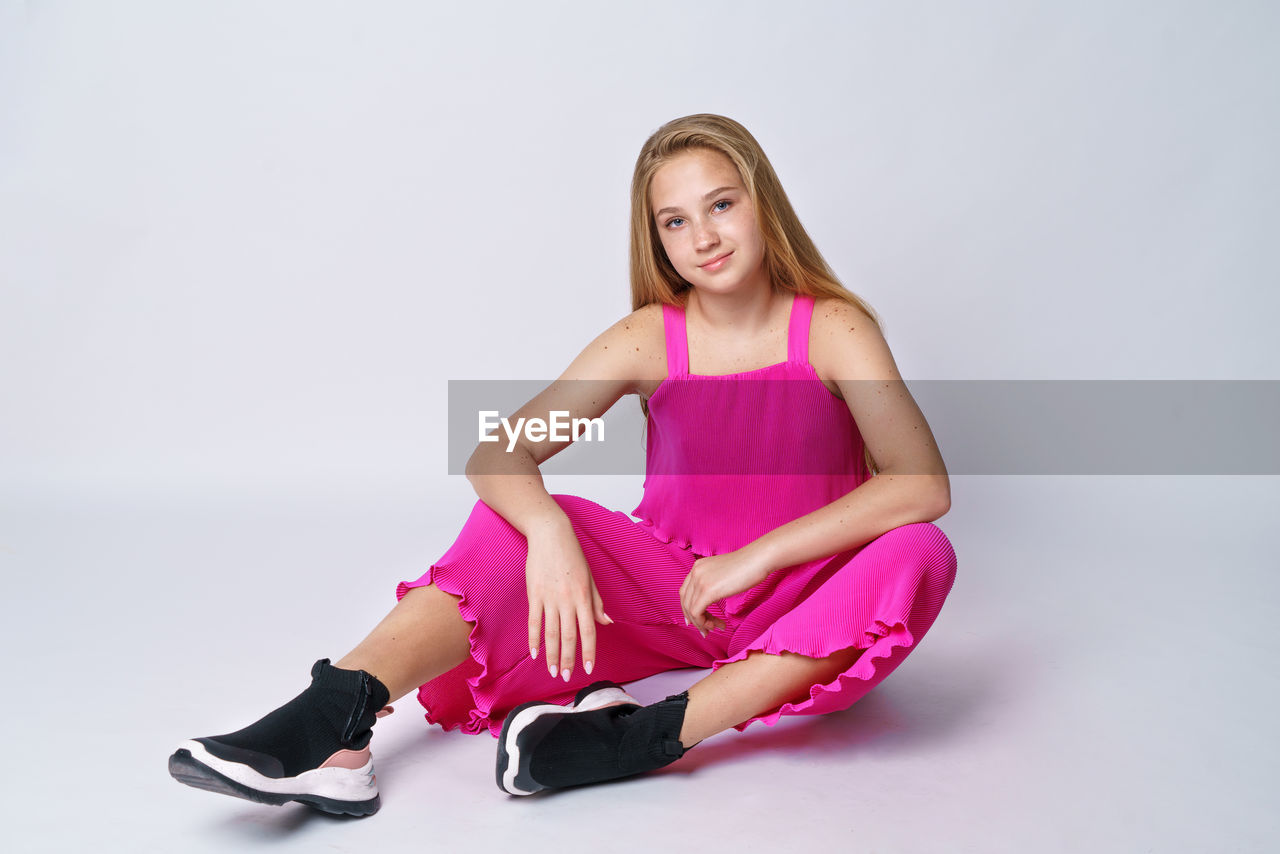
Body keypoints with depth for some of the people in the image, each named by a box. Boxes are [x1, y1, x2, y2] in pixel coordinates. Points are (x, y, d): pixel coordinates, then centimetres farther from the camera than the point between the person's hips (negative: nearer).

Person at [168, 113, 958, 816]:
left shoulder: (832, 329, -11)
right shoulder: (649, 340, -6)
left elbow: (924, 484, -24)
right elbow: (496, 453, -14)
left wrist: (756, 556, -28)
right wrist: (548, 534, -37)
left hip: (795, 606, -1)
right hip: (669, 589, 1)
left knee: (918, 556, -31)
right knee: (519, 520, -21)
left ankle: (645, 733, -41)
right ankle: (334, 720, -39)